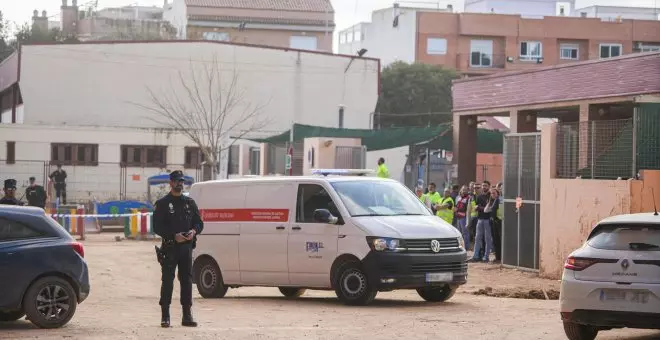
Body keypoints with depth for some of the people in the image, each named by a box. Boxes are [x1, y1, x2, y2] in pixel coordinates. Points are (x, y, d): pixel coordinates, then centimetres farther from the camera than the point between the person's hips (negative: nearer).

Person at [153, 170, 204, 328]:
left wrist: (194, 231, -8)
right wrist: (174, 236, -17)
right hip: (169, 248, -4)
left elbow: (199, 223, 15)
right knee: (167, 281, -3)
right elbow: (157, 227, -4)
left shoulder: (190, 203, 14)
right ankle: (165, 317, 2)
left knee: (187, 281, 4)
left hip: (186, 247, 4)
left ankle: (187, 316, 9)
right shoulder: (162, 204, 1)